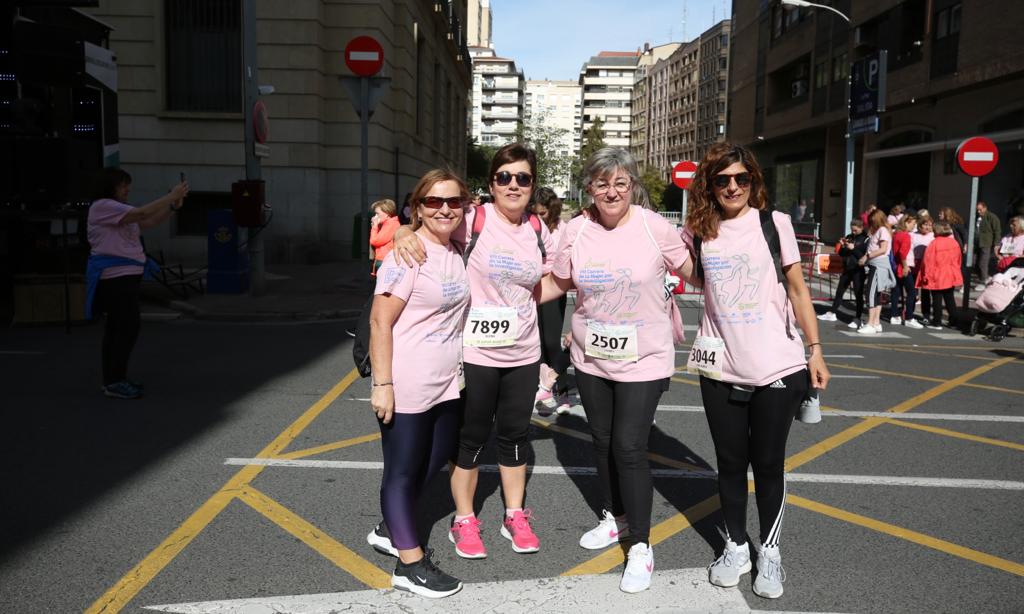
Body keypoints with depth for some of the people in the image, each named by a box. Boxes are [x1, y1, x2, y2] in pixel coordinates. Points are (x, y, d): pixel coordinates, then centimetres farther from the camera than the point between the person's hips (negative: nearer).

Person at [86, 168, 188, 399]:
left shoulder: (119, 210, 20)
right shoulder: (102, 207, -10)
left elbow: (151, 222, 14)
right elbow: (142, 213, -18)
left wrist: (173, 206, 0)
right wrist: (172, 196, -14)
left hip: (125, 276, 10)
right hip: (114, 276, -10)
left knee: (117, 326, 12)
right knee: (129, 324, -12)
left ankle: (113, 379, 18)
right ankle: (115, 382, -7)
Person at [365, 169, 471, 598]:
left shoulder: (455, 253, 7)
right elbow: (380, 323, -18)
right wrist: (382, 384, -20)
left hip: (446, 384, 8)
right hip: (406, 387, -8)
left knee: (434, 460, 21)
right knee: (403, 470, 6)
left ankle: (389, 529, 40)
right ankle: (410, 565, 18)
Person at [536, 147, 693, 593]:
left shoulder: (654, 227, -13)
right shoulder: (576, 231, -5)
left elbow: (691, 271, 0)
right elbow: (557, 282, 8)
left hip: (643, 359, -4)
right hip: (591, 357, 4)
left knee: (629, 448, -6)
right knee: (602, 441, 17)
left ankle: (640, 546, 11)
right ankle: (615, 516, 40)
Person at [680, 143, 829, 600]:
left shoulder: (774, 223, -2)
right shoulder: (697, 232, 2)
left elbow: (797, 289, 2)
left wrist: (815, 349, -1)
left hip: (777, 367, -1)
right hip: (721, 368, 1)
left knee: (768, 462, 8)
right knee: (730, 461, 11)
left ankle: (770, 550, 27)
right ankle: (736, 546, 30)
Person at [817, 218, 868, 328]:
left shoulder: (865, 239, -8)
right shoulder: (849, 237, 9)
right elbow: (841, 253, 13)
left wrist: (853, 248, -20)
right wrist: (842, 246, -6)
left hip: (858, 271, -6)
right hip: (847, 269, 7)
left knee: (858, 294, -2)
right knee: (839, 291, 13)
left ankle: (858, 318, 3)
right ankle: (831, 313, 23)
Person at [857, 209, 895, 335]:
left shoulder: (883, 230, -8)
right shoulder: (876, 231, 19)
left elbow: (883, 249, -17)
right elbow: (873, 248, 14)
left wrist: (867, 256, -17)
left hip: (879, 265, -9)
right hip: (875, 265, 9)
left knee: (871, 293, -11)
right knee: (876, 294, 11)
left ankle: (871, 324, -12)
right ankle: (876, 323, 15)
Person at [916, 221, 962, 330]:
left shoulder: (934, 243, -15)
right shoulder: (954, 242, 2)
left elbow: (928, 260, -15)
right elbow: (959, 258, 11)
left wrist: (927, 275, -7)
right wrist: (955, 270, 24)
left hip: (937, 277, -5)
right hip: (950, 276, 5)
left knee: (937, 299, 1)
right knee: (949, 298, 16)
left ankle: (937, 322, 5)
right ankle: (953, 320, 18)